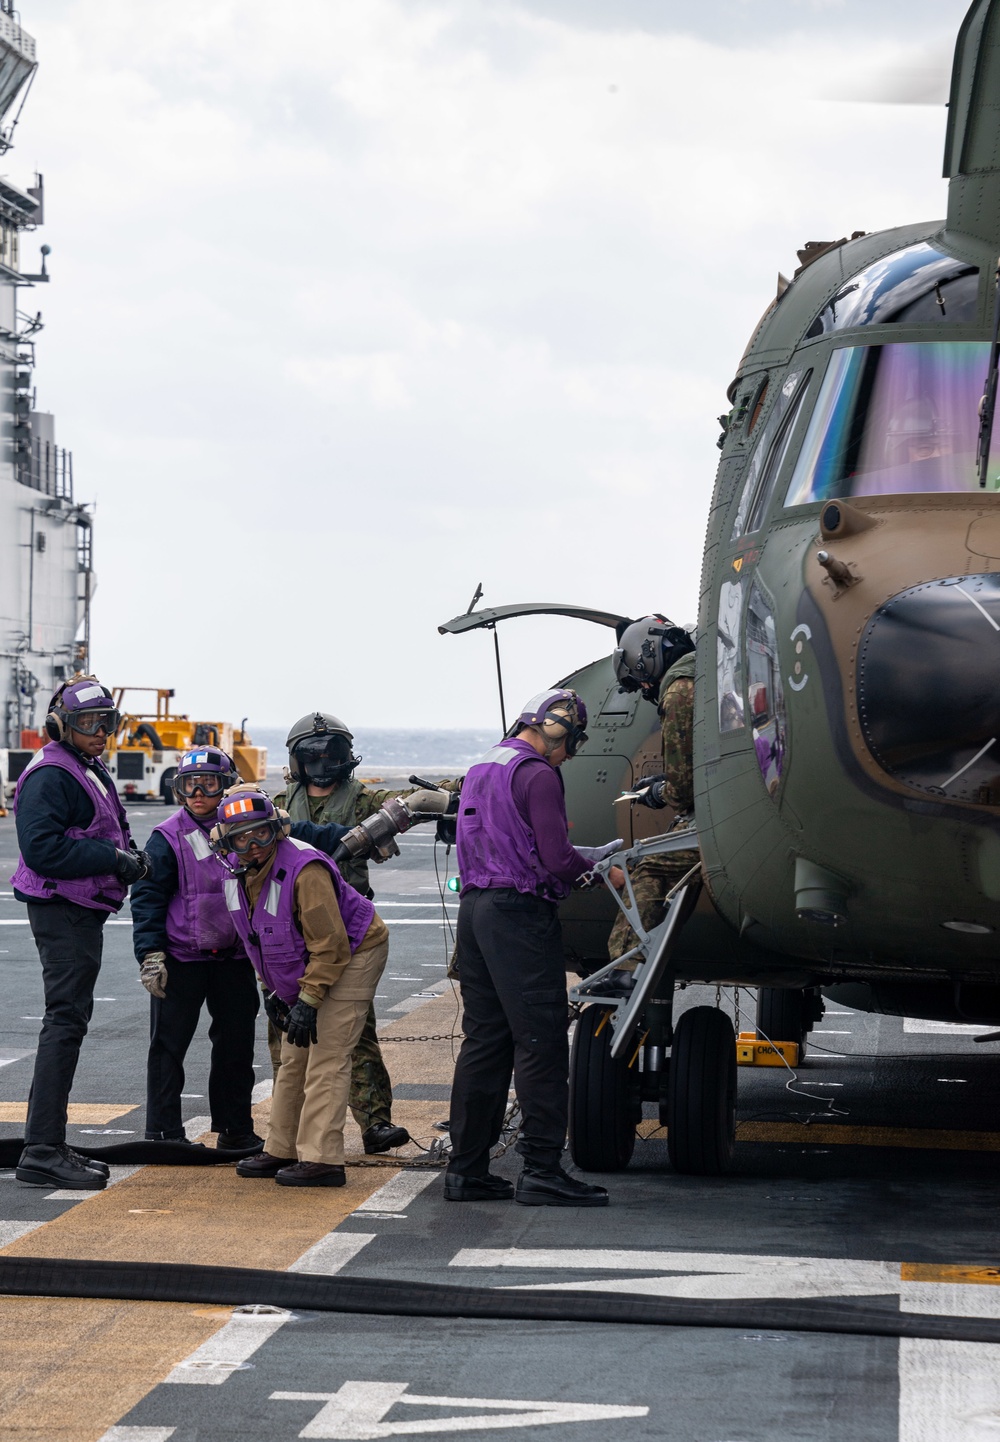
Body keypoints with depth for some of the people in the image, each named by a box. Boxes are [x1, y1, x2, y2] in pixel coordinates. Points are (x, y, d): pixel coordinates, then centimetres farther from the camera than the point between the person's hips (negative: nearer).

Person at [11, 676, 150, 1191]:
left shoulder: (92, 771, 17)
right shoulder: (50, 776, -15)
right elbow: (42, 848, -25)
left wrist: (131, 854, 7)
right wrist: (113, 858, -23)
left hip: (83, 912, 11)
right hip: (62, 912, -11)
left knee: (68, 1022, 13)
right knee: (65, 1022, -13)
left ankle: (45, 1145, 20)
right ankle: (43, 1151, -14)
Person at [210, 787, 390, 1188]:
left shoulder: (304, 870, -31)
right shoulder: (240, 875, -3)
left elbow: (330, 944, -29)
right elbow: (259, 939, 13)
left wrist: (308, 1000, -27)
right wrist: (271, 988, 8)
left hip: (351, 956, -9)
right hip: (300, 970, 9)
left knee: (327, 1058, -14)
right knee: (294, 1059, 13)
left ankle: (322, 1160, -15)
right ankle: (281, 1151, 22)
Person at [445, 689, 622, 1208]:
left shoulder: (479, 770, 17)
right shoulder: (538, 776, -11)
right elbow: (557, 859, -16)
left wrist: (585, 855, 20)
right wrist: (594, 863, 4)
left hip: (474, 906, 9)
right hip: (520, 912, -9)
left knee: (484, 1041, 12)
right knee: (541, 1043, -6)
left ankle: (467, 1169, 12)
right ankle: (541, 1172, -8)